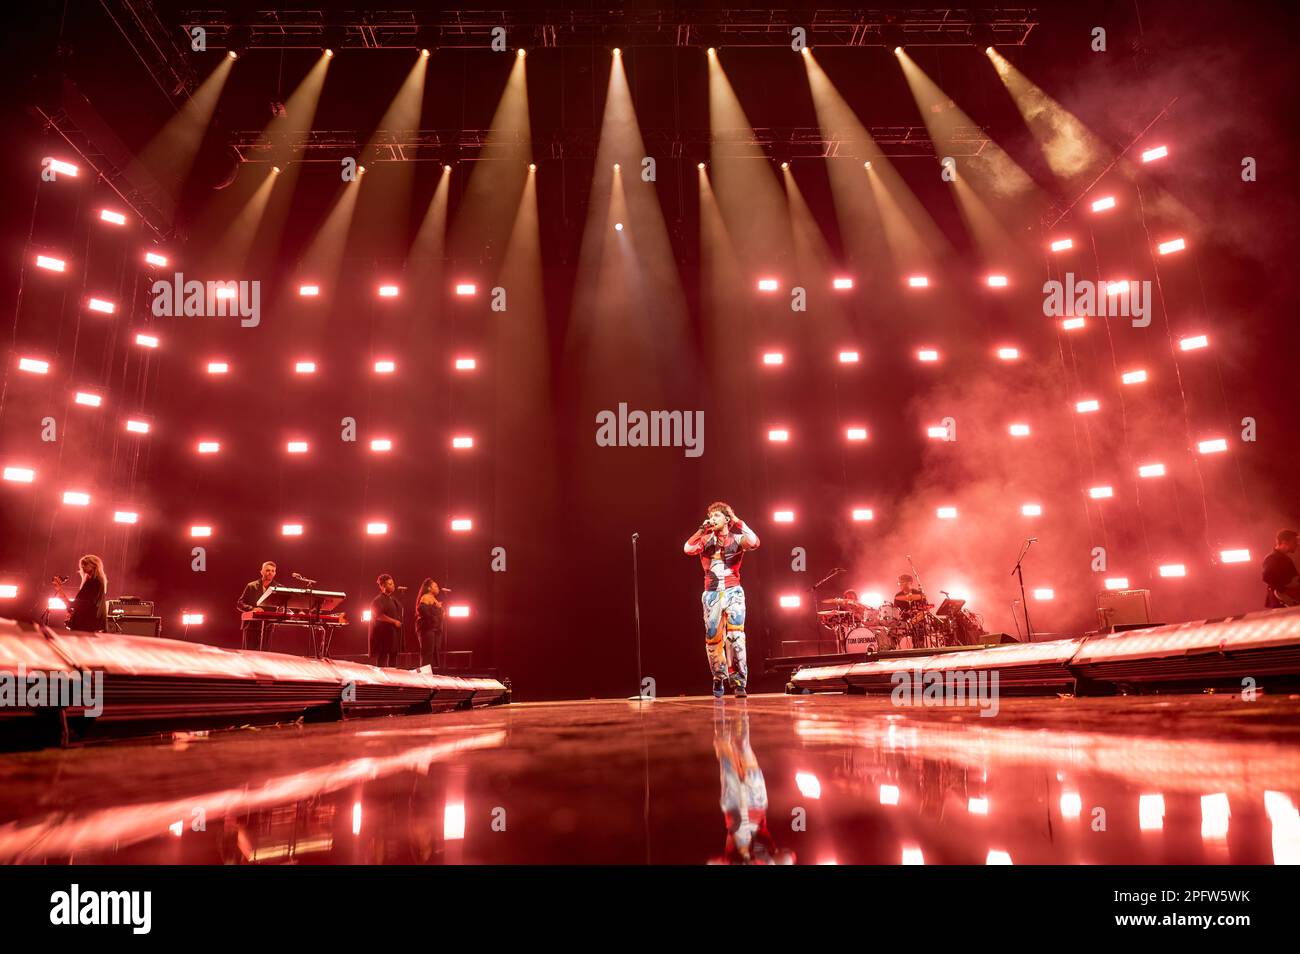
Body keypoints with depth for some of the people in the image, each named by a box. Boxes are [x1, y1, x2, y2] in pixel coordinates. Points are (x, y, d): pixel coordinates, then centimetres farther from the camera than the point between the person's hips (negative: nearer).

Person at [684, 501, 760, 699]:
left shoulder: (737, 538, 3)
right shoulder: (706, 540, 7)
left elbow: (754, 543, -19)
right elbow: (688, 549, -12)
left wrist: (737, 521, -13)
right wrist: (702, 529, -11)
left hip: (733, 592, -2)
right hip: (712, 594, 2)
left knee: (735, 635, -17)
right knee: (713, 640, 7)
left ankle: (739, 682, -12)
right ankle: (719, 679, 27)